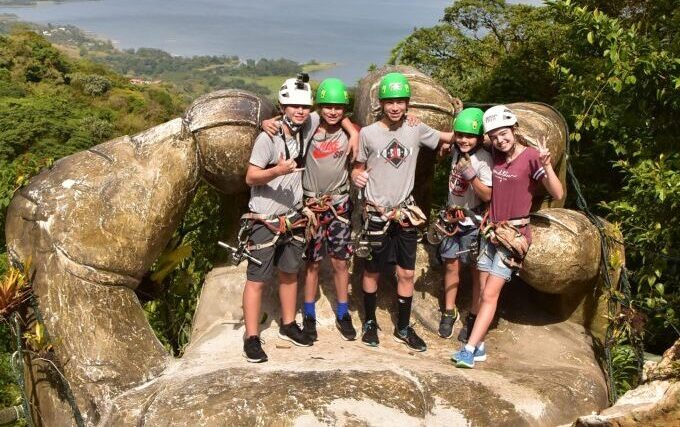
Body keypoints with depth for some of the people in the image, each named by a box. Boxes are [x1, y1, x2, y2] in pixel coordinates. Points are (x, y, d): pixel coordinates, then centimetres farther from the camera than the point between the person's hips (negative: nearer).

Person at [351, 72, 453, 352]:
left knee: (406, 273, 6)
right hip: (376, 213, -2)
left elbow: (451, 137, 11)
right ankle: (369, 322, 29)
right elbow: (358, 167, 3)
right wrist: (357, 176, -18)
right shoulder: (368, 133, -7)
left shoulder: (417, 131, 0)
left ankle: (403, 328, 22)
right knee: (372, 271, 10)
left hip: (406, 212, 2)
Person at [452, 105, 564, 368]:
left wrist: (546, 165, -32)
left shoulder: (531, 157, -13)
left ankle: (469, 350, -9)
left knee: (490, 294, -9)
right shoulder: (494, 155, 3)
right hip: (491, 229, 6)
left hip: (514, 234, -6)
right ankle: (479, 347, 13)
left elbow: (558, 195, -15)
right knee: (484, 292, 7)